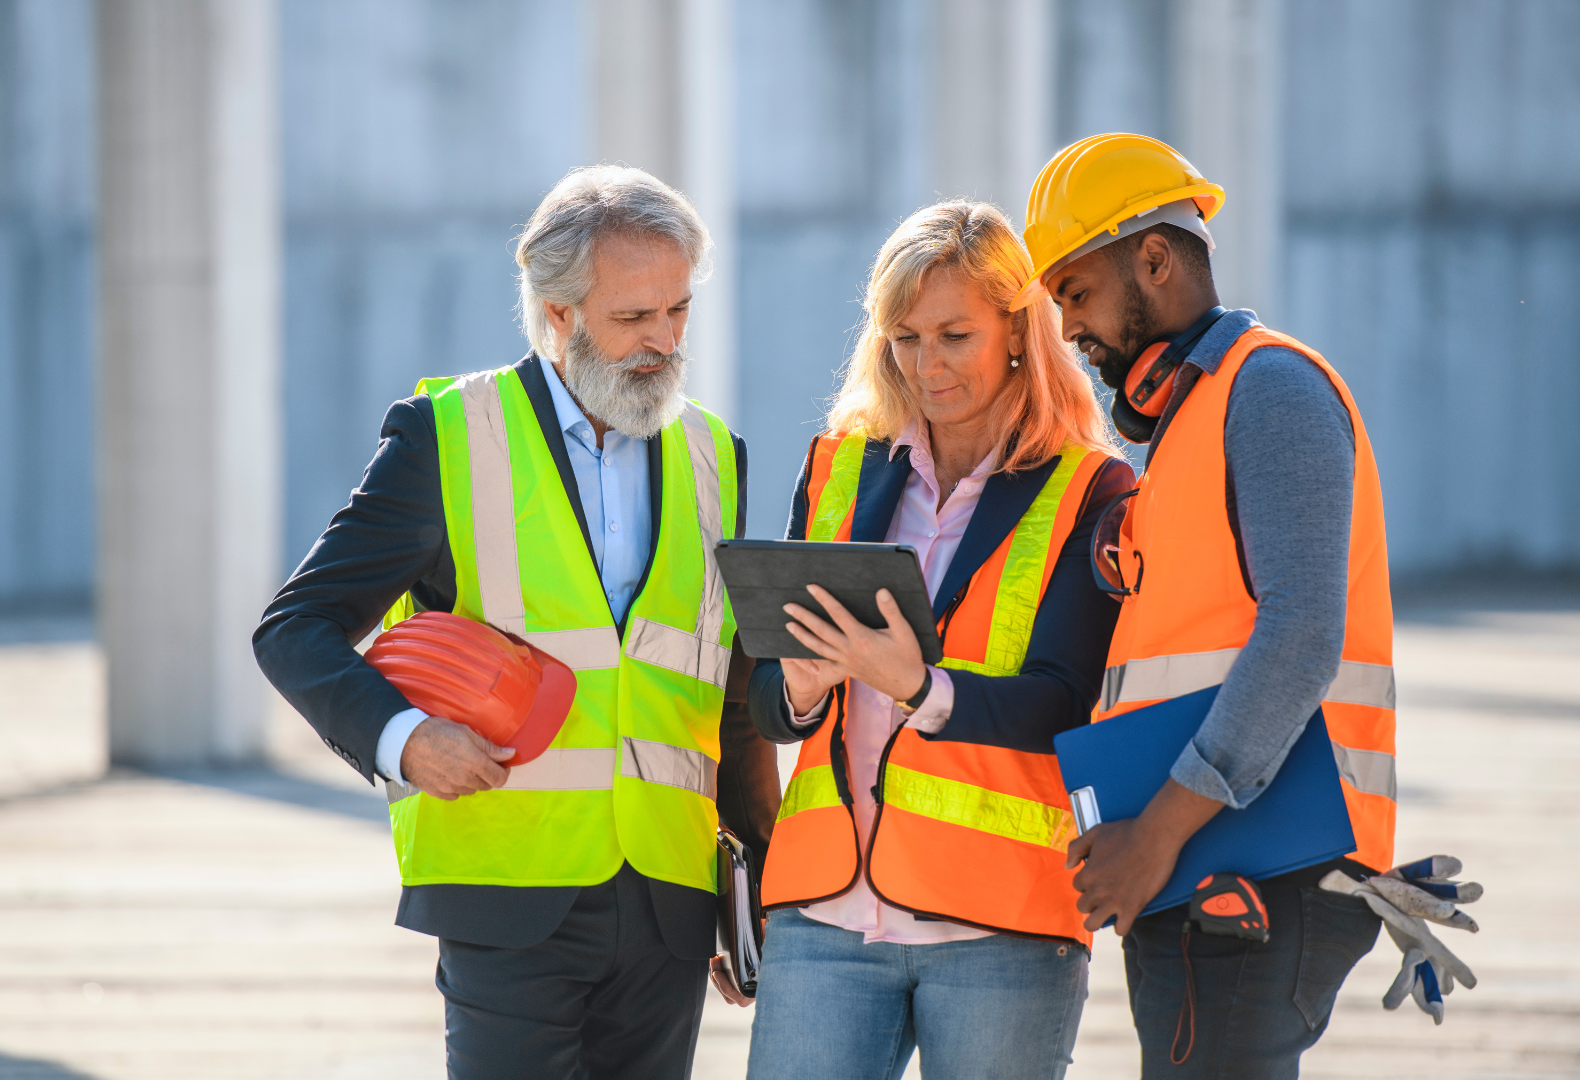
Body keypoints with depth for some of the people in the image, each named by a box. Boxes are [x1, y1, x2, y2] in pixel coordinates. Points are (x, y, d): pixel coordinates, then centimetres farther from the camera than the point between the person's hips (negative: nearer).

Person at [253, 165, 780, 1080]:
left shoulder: (713, 458, 14)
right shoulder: (447, 438, 1)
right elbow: (296, 629, 1)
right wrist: (398, 734, -17)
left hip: (669, 903, 4)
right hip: (509, 899, -4)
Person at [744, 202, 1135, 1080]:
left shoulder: (1087, 495, 2)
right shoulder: (840, 469, 14)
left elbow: (1057, 706, -9)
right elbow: (769, 705, 13)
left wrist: (917, 687, -27)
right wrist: (803, 687, -11)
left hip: (1001, 922, -3)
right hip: (828, 905, 3)